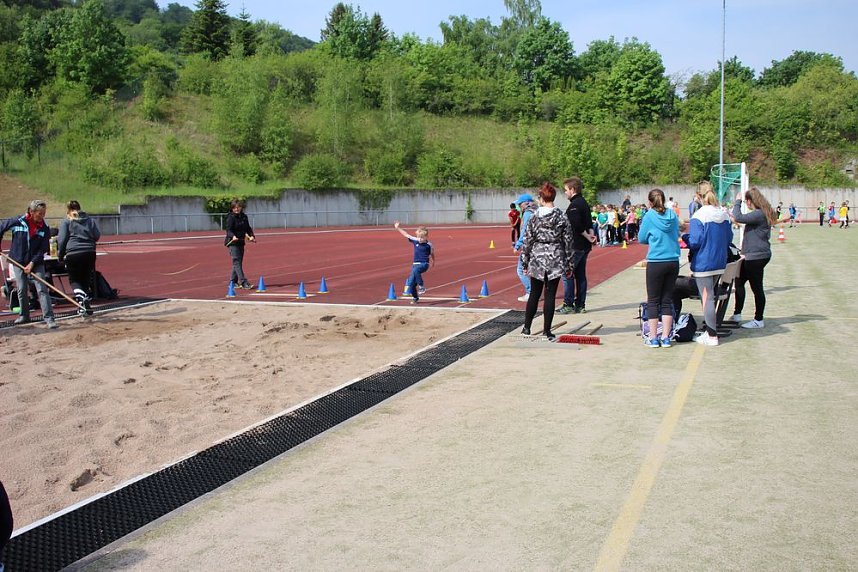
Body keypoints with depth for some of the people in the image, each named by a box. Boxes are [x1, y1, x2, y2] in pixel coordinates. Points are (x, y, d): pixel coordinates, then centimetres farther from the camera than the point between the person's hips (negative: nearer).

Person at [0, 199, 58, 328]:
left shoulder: (45, 228, -8)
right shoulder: (17, 222, -10)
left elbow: (43, 249, -7)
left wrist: (32, 263, -14)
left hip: (37, 262, 0)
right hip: (18, 261, 1)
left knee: (42, 289, -8)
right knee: (22, 290, 5)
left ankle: (49, 317, -11)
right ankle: (24, 315, 22)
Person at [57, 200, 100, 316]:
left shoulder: (66, 222, 3)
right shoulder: (90, 220, 13)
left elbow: (62, 240, -1)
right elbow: (97, 235, 8)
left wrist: (60, 255, 8)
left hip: (73, 254, -3)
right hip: (90, 253, 3)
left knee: (74, 280, 8)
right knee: (86, 279, 14)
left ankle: (81, 297, -20)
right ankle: (87, 303, 14)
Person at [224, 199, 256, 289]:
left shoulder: (244, 216, 10)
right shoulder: (231, 217, -9)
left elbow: (248, 228, 17)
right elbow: (228, 230, -17)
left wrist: (251, 236, -2)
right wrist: (233, 236, -37)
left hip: (241, 242, 7)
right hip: (232, 243, -7)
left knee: (239, 262, 12)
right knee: (237, 262, -11)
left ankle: (233, 282, 24)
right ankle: (244, 282, -17)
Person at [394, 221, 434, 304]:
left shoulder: (429, 245, -6)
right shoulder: (415, 241, 3)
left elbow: (432, 253, 10)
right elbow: (406, 234, 6)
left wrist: (433, 261, 17)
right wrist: (397, 228, 4)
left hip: (424, 264, -5)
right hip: (415, 263, 5)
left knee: (415, 270, -38)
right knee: (411, 282, 1)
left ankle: (421, 286, -28)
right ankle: (415, 297, 22)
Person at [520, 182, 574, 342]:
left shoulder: (534, 217, -4)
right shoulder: (562, 218, -4)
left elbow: (527, 241, -1)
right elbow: (568, 242, -1)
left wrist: (525, 262, 8)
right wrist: (569, 265, 6)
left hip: (537, 259, 1)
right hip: (556, 261, -1)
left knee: (534, 294, 13)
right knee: (550, 296, 3)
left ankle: (527, 327, 19)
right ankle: (547, 331, 6)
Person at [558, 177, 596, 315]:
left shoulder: (574, 205, -15)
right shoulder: (584, 203, 15)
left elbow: (577, 226, -23)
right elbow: (589, 223, 14)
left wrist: (588, 237, -12)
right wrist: (591, 235, -1)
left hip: (576, 245, -10)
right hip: (584, 246, 10)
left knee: (567, 274, -3)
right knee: (581, 275, 12)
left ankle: (568, 305, -3)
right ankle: (580, 305, 15)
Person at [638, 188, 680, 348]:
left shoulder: (649, 216, -6)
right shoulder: (673, 214, 5)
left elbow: (641, 239, 1)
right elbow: (677, 234, 16)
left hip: (656, 263, -4)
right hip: (673, 262, 4)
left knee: (653, 301, 5)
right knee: (667, 300, 10)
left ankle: (653, 338, 6)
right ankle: (666, 338, 12)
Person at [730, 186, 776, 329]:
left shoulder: (758, 214, -22)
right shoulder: (763, 213, 11)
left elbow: (738, 218, -27)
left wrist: (738, 201, -15)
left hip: (756, 256, -11)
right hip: (753, 256, 11)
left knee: (756, 288, -1)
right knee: (739, 281, 18)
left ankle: (759, 320, 10)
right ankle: (737, 314, 27)